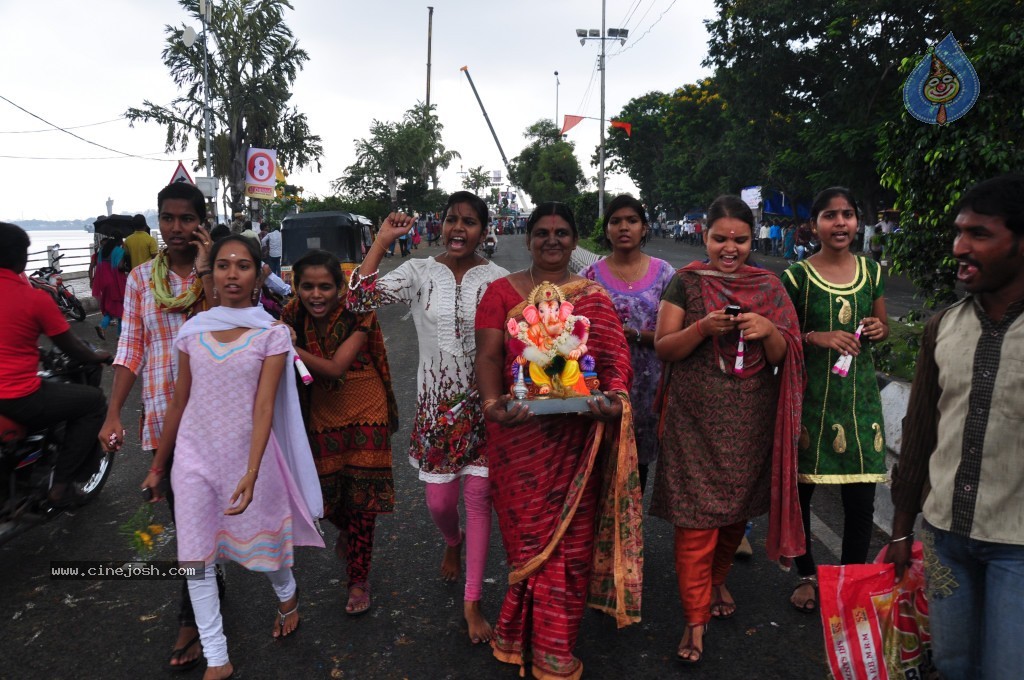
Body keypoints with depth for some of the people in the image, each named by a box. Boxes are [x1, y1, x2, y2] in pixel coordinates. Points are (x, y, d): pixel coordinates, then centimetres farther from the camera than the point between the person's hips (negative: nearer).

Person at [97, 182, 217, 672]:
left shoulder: (218, 274, -3)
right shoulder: (141, 279, 4)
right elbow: (130, 350, 4)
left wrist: (204, 270, -17)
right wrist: (113, 414, -2)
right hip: (163, 414, 3)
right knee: (182, 508, 12)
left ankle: (192, 618, 16)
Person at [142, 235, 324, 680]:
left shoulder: (271, 334, -8)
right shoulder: (192, 330, 1)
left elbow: (265, 406, -15)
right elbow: (179, 403, 8)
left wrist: (252, 473, -25)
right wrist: (157, 465, 13)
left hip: (247, 454, -3)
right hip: (194, 455, 3)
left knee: (260, 535, 13)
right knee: (195, 557, 4)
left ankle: (287, 596, 47)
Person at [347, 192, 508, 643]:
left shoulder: (498, 279, -3)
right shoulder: (420, 272, -3)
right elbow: (359, 298, -15)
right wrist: (382, 241, -13)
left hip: (484, 405, -1)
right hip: (436, 405, 1)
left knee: (479, 499, 3)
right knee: (438, 502, 10)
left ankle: (472, 602, 18)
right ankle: (454, 542, 49)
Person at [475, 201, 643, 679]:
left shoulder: (595, 298, 9)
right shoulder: (502, 291, 5)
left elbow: (616, 358, 1)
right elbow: (489, 354, -4)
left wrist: (615, 399, -19)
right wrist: (492, 402, -22)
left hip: (578, 437, 1)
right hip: (520, 434, -1)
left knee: (572, 538, 7)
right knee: (529, 535, 5)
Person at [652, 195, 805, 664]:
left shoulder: (769, 286, 6)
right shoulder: (686, 282, 0)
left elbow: (782, 357, 4)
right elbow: (663, 348, -4)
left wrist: (768, 330, -18)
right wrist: (704, 328, -21)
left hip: (750, 420, 3)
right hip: (696, 418, -3)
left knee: (738, 508, 15)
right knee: (697, 516, -3)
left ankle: (717, 581, 42)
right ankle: (696, 619, 10)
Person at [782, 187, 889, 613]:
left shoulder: (871, 272, 8)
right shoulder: (797, 277, -4)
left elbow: (882, 325, 20)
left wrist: (879, 330, -3)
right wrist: (816, 338, -18)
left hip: (858, 392, 3)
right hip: (809, 394, -2)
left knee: (861, 497, 4)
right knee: (799, 489, 7)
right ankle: (807, 575, 29)